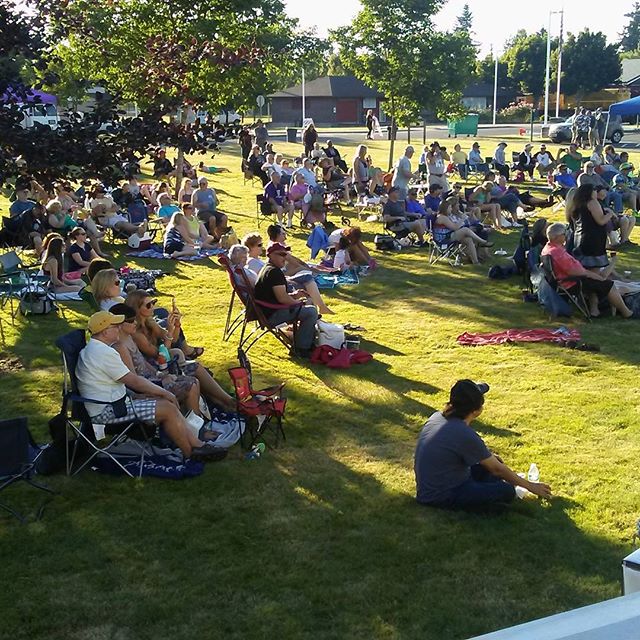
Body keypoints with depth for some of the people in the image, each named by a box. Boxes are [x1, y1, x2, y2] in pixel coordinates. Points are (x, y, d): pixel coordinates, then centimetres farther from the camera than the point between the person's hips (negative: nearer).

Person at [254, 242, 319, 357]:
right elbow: (282, 298, -24)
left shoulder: (266, 269, 16)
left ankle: (310, 342, 23)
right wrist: (298, 302, -6)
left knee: (308, 303, 23)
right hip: (271, 315, -11)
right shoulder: (274, 272, -18)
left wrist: (293, 295, 8)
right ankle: (301, 349, -9)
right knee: (311, 311, -16)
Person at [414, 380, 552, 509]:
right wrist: (530, 486, -2)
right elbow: (497, 469, -13)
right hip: (441, 497, -9)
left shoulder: (437, 417, 0)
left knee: (490, 463, 19)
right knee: (506, 491, -17)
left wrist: (487, 455, 28)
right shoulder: (465, 435, -25)